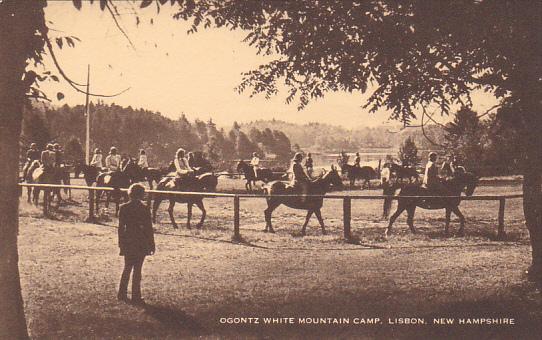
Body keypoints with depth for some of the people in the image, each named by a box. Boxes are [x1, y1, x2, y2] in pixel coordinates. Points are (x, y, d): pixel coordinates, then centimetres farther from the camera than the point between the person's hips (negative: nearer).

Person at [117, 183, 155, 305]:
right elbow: (149, 228, -6)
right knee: (137, 269, 3)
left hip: (127, 242, 3)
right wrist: (151, 244, 2)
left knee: (127, 268, 17)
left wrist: (121, 244, 8)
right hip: (141, 242, -3)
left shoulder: (123, 208, -1)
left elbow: (121, 227, 1)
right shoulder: (145, 209, -9)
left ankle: (122, 294, 22)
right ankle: (136, 297, 5)